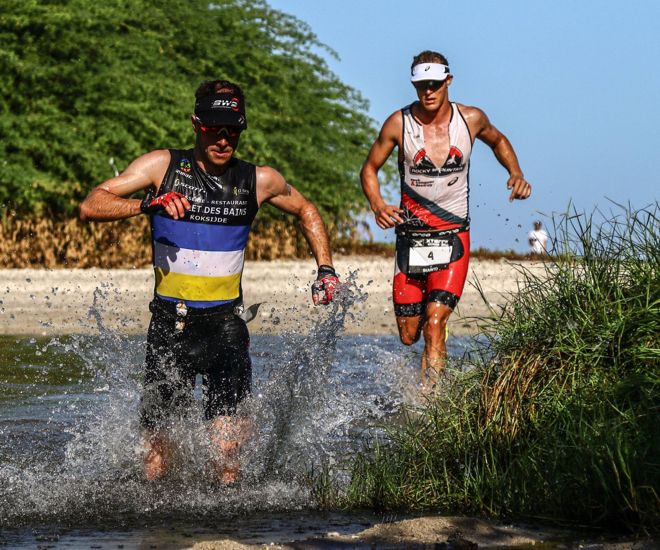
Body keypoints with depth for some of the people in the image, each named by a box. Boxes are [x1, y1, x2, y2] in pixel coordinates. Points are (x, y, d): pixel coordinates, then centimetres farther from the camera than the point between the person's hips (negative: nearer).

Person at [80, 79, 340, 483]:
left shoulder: (260, 181, 4)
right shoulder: (163, 166, -2)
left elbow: (306, 211, 24)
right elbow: (91, 206, -10)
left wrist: (326, 269, 13)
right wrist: (148, 204, -26)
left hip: (225, 324, 0)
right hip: (170, 325, 0)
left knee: (227, 447, -18)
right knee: (156, 457, 2)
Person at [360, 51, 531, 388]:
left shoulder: (471, 119, -4)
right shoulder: (399, 124, -8)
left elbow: (497, 141, 20)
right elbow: (370, 169, 4)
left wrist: (516, 173, 3)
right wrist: (377, 205, -15)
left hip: (453, 237, -1)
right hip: (410, 238, 1)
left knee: (434, 324, -17)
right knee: (408, 336, 6)